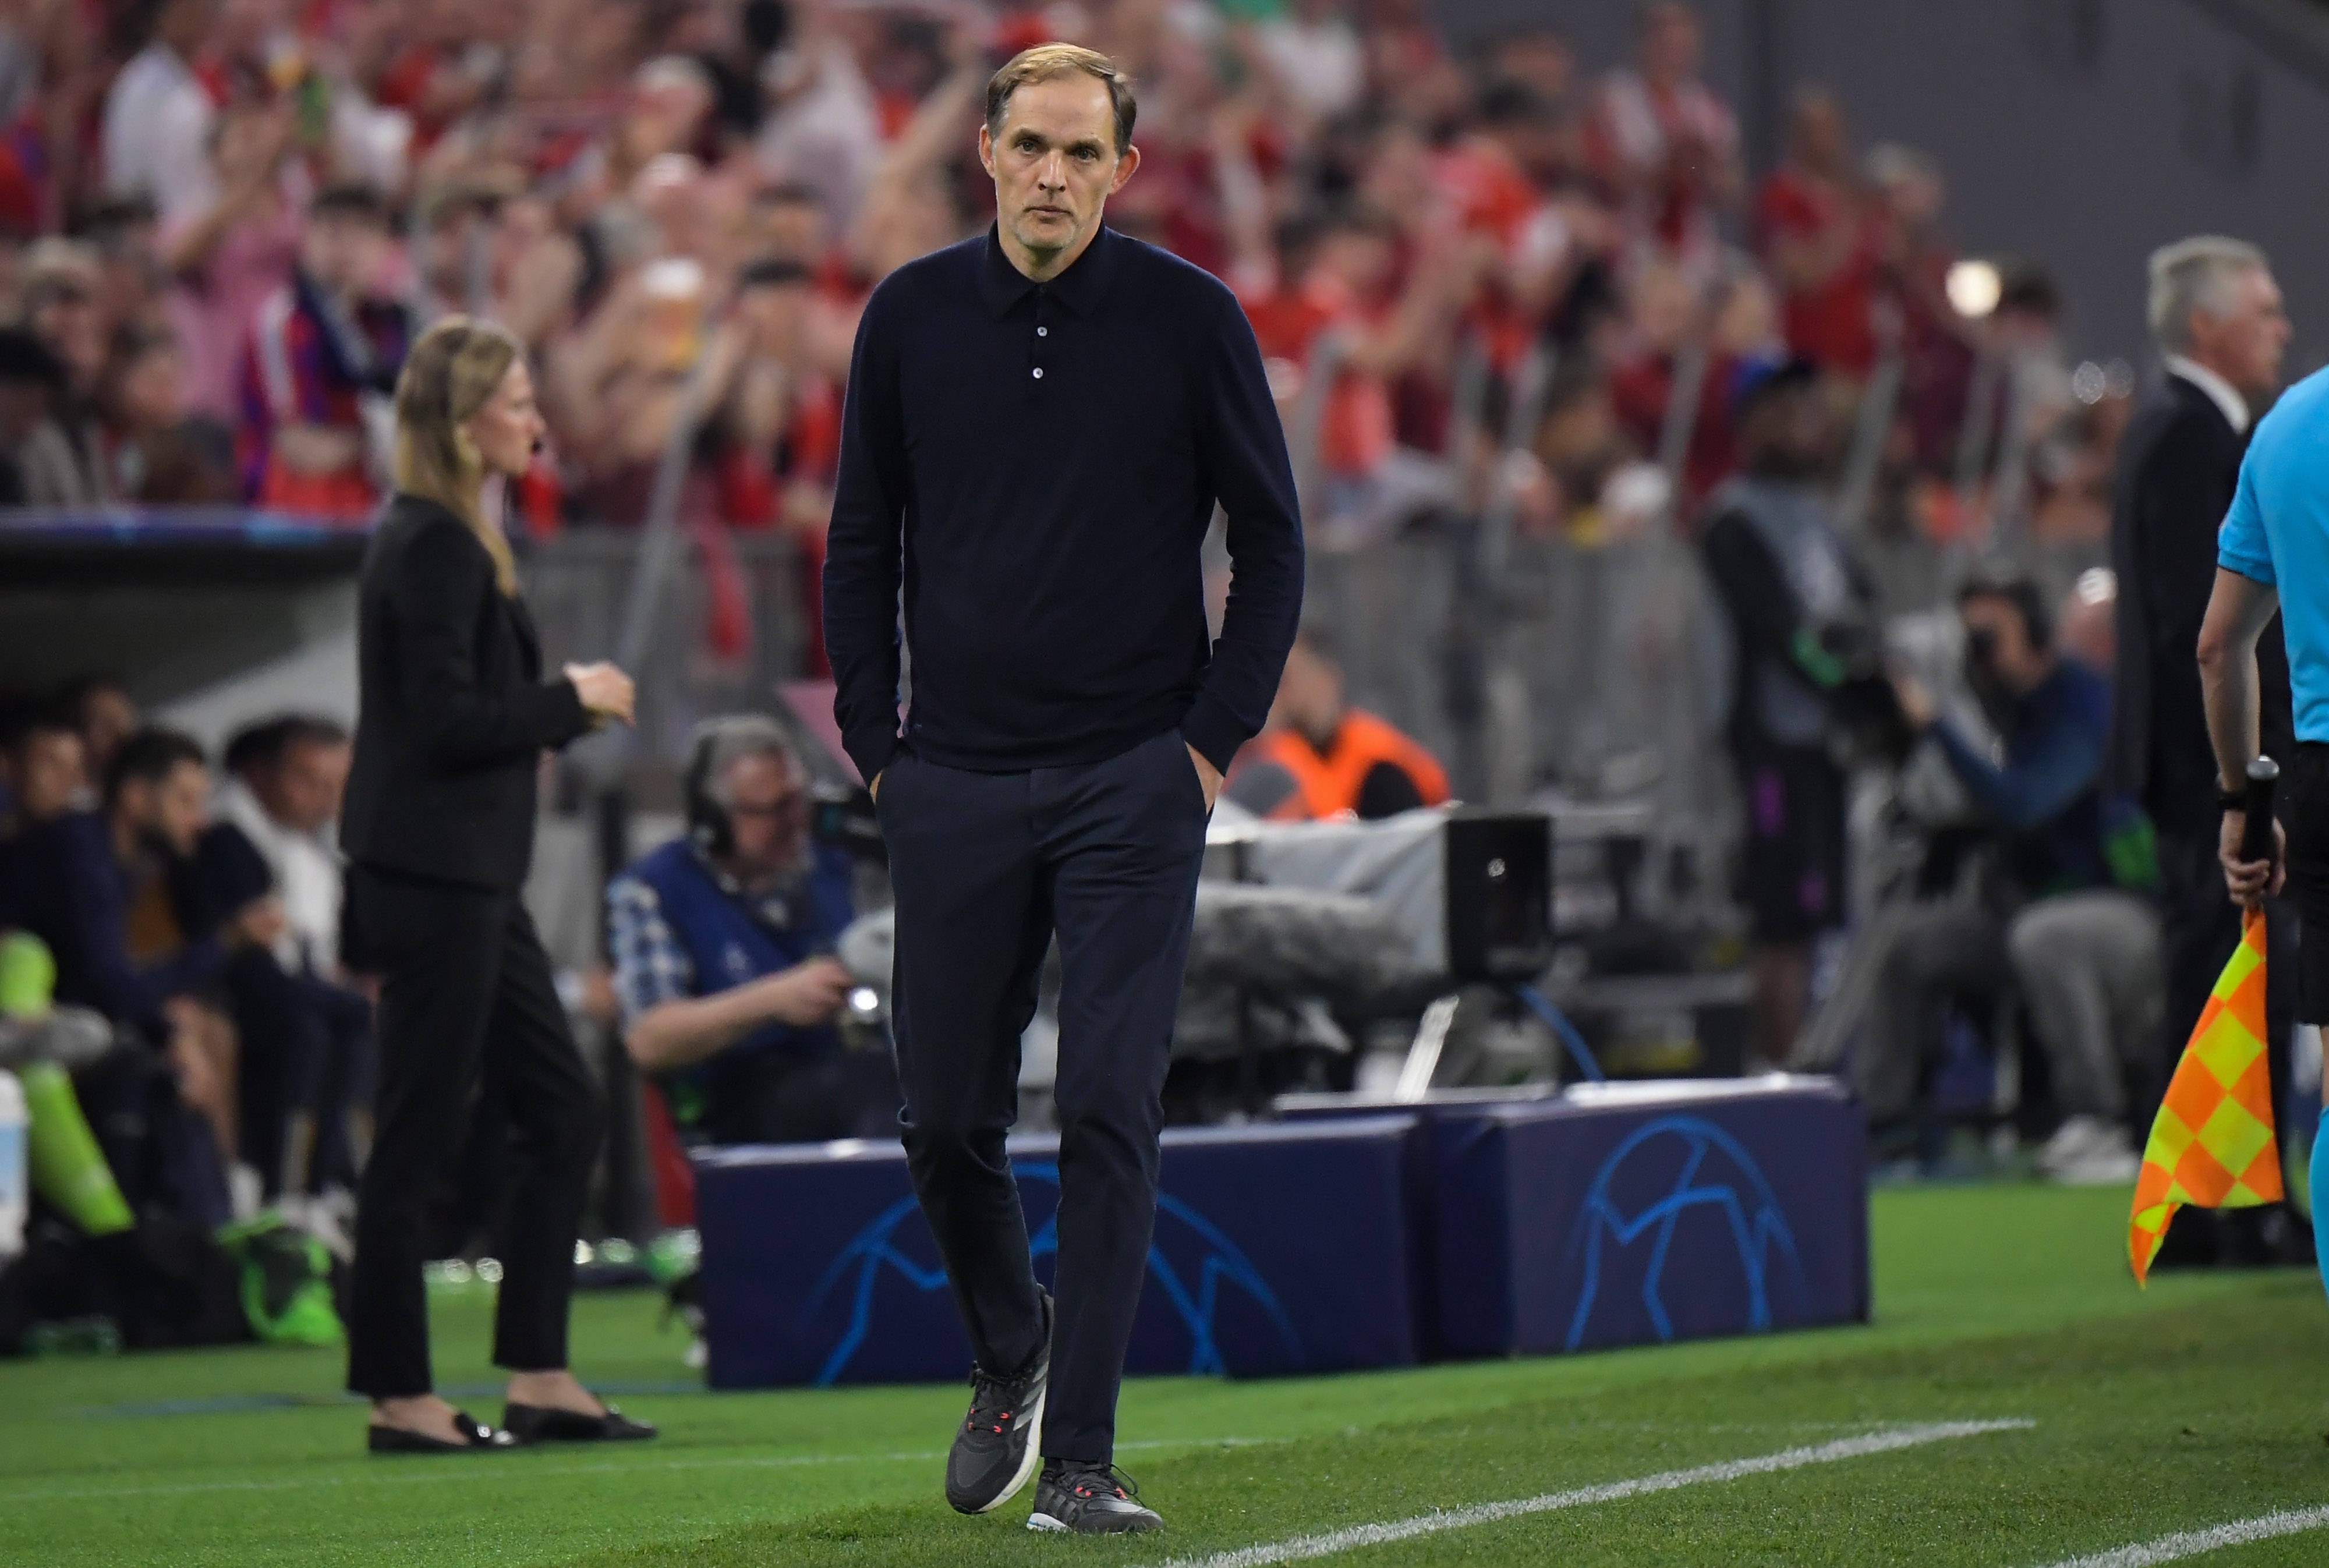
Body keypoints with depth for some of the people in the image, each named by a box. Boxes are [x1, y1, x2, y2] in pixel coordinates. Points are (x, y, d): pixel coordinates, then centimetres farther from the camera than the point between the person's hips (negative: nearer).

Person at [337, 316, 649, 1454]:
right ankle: (399, 1398, 3)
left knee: (562, 1112, 11)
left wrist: (564, 706, 11)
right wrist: (573, 701, -11)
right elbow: (449, 722, -21)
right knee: (419, 1135, -3)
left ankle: (539, 1378, 15)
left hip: (465, 880, 11)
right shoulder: (434, 549, -16)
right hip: (434, 879, -11)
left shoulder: (446, 539, 16)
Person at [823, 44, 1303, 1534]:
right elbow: (864, 540, 13)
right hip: (956, 783, 3)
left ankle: (1080, 1456, -5)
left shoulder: (1190, 318, -3)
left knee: (1110, 1113, -8)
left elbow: (1271, 544, 4)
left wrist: (1216, 737, -3)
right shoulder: (914, 316, 4)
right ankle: (1011, 1353, 33)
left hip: (1135, 781, -3)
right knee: (947, 1117, 7)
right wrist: (875, 740, 6)